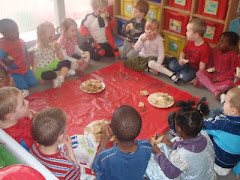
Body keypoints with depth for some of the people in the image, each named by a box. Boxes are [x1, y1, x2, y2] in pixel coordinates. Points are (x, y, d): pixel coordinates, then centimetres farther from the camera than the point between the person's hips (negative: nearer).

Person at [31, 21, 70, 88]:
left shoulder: (54, 45, 0)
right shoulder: (36, 49, -15)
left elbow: (61, 59, 3)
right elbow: (34, 65, -10)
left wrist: (58, 49, -14)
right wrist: (37, 77, -17)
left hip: (52, 66, 6)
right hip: (43, 70, -5)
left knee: (66, 62, -17)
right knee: (45, 75, -39)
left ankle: (60, 78, -30)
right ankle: (63, 73, -17)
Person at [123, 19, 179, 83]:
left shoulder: (159, 40, -15)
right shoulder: (142, 36, -6)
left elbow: (161, 55, -17)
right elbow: (136, 49, -11)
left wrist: (157, 67, -26)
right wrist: (142, 40, -25)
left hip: (153, 58, -5)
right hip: (142, 56, 5)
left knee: (151, 64, -42)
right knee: (126, 62, -13)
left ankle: (171, 74, -41)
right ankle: (147, 67, -13)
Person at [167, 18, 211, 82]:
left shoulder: (205, 48, -23)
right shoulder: (190, 42, -1)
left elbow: (202, 66, -19)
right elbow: (183, 53, 9)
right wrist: (181, 59, -14)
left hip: (194, 69, -5)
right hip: (185, 63, 5)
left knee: (185, 77, -34)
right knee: (172, 65, -21)